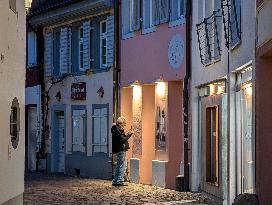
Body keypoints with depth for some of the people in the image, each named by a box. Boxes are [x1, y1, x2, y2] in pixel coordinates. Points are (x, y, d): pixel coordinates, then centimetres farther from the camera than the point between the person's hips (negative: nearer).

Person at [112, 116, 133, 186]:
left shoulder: (120, 129, 17)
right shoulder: (117, 130, -17)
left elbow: (124, 138, 20)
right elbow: (122, 140, -23)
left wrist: (129, 134, 7)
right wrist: (128, 135, -15)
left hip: (121, 150, 11)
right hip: (120, 150, -11)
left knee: (119, 166, 15)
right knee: (121, 165, -7)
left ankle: (115, 181, 19)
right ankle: (119, 181, -5)